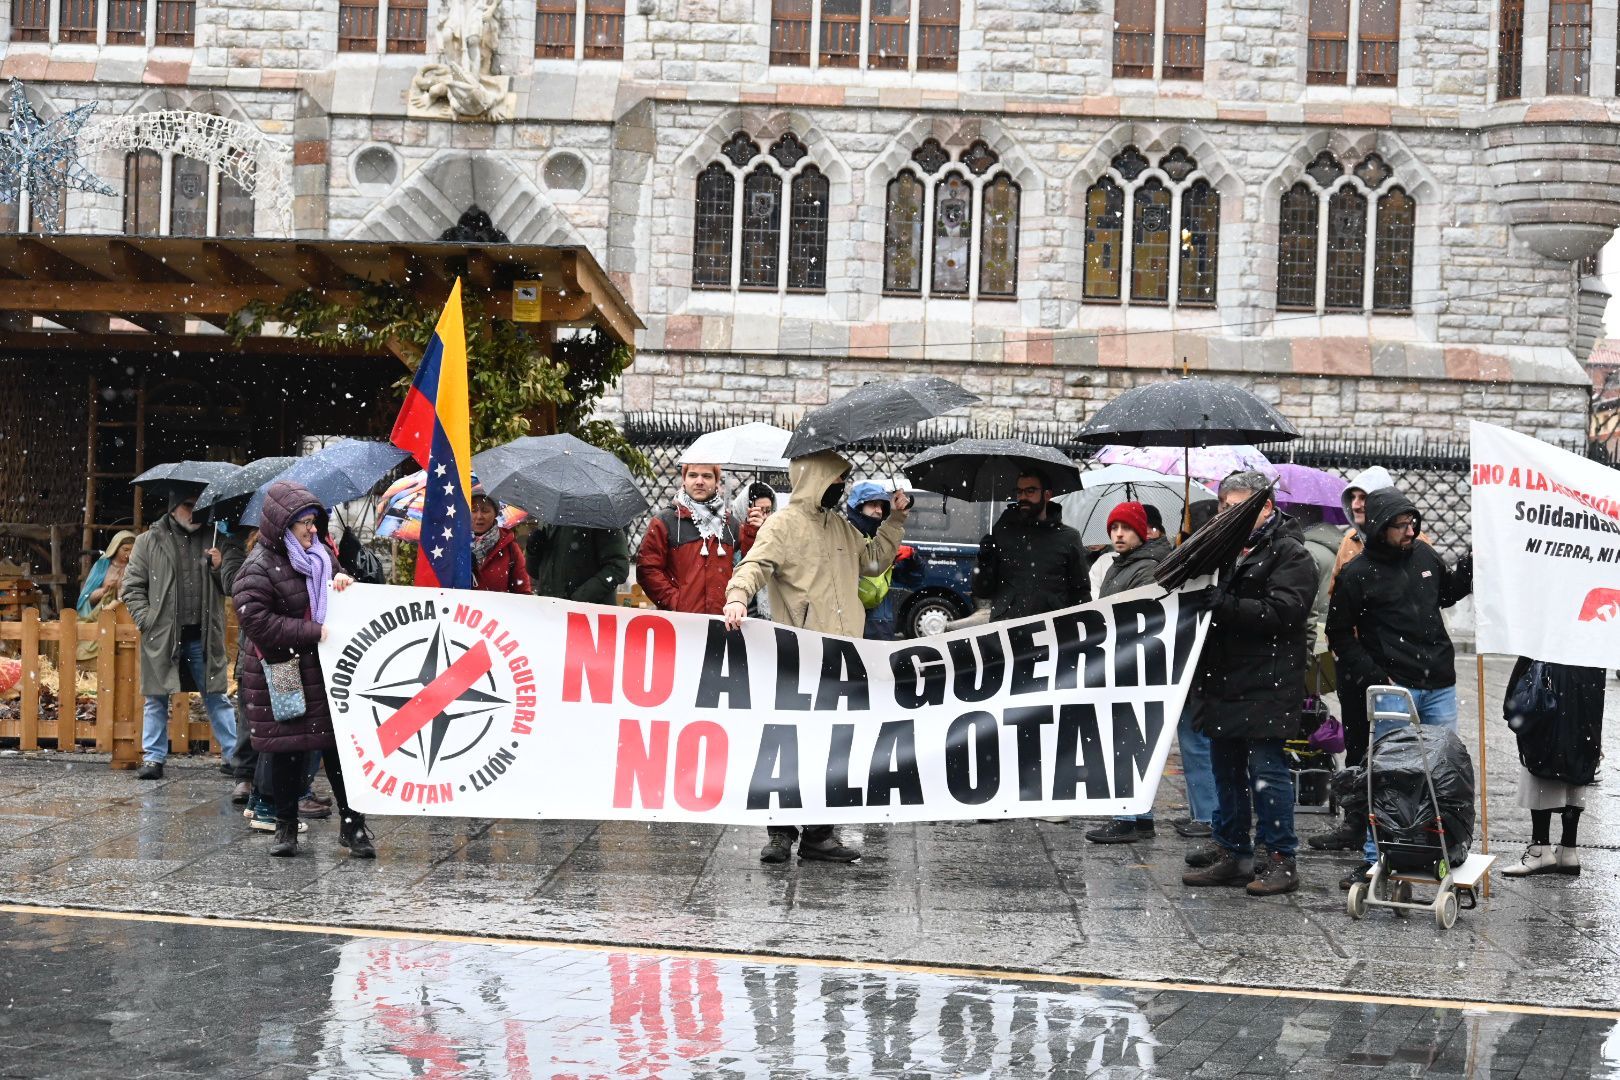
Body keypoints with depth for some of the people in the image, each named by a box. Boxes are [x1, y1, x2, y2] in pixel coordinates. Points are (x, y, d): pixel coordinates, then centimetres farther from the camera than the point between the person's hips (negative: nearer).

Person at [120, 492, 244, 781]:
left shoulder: (216, 541, 8)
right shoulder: (149, 541, 4)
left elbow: (235, 584, 8)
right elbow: (132, 586, 5)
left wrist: (220, 567, -12)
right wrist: (146, 620, -7)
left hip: (204, 637, 1)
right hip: (162, 636, 0)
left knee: (217, 698, 5)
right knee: (157, 699, 6)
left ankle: (234, 755, 10)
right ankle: (153, 758, 14)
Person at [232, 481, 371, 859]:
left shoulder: (321, 554, 11)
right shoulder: (260, 566, -9)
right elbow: (255, 620, -20)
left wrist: (345, 584, 0)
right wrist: (314, 632, -20)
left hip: (327, 671, 5)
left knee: (340, 748, 3)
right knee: (286, 753, 4)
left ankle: (352, 825, 10)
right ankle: (285, 828, 17)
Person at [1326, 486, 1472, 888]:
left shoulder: (1424, 554, 7)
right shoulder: (1357, 574, -7)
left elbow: (1447, 592, 27)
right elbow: (1340, 635, -3)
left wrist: (1472, 564, 9)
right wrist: (1373, 679, -10)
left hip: (1440, 686, 5)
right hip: (1393, 687, -5)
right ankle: (1375, 859, 5)